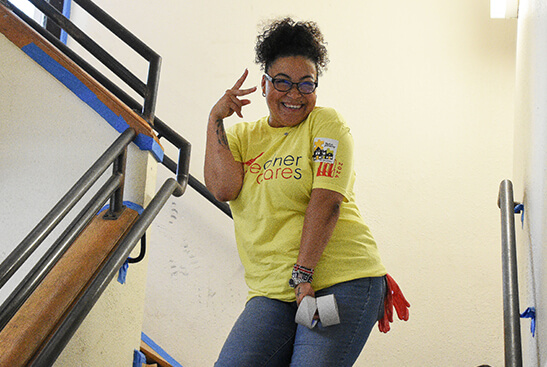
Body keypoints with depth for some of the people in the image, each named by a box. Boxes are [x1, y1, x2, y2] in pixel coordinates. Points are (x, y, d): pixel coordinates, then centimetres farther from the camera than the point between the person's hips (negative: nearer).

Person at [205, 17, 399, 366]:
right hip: (271, 292, 4)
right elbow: (223, 187, -4)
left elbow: (326, 200, -9)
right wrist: (215, 119, 1)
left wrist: (303, 273, -19)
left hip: (340, 283, -3)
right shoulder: (242, 135, 16)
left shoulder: (326, 123, 4)